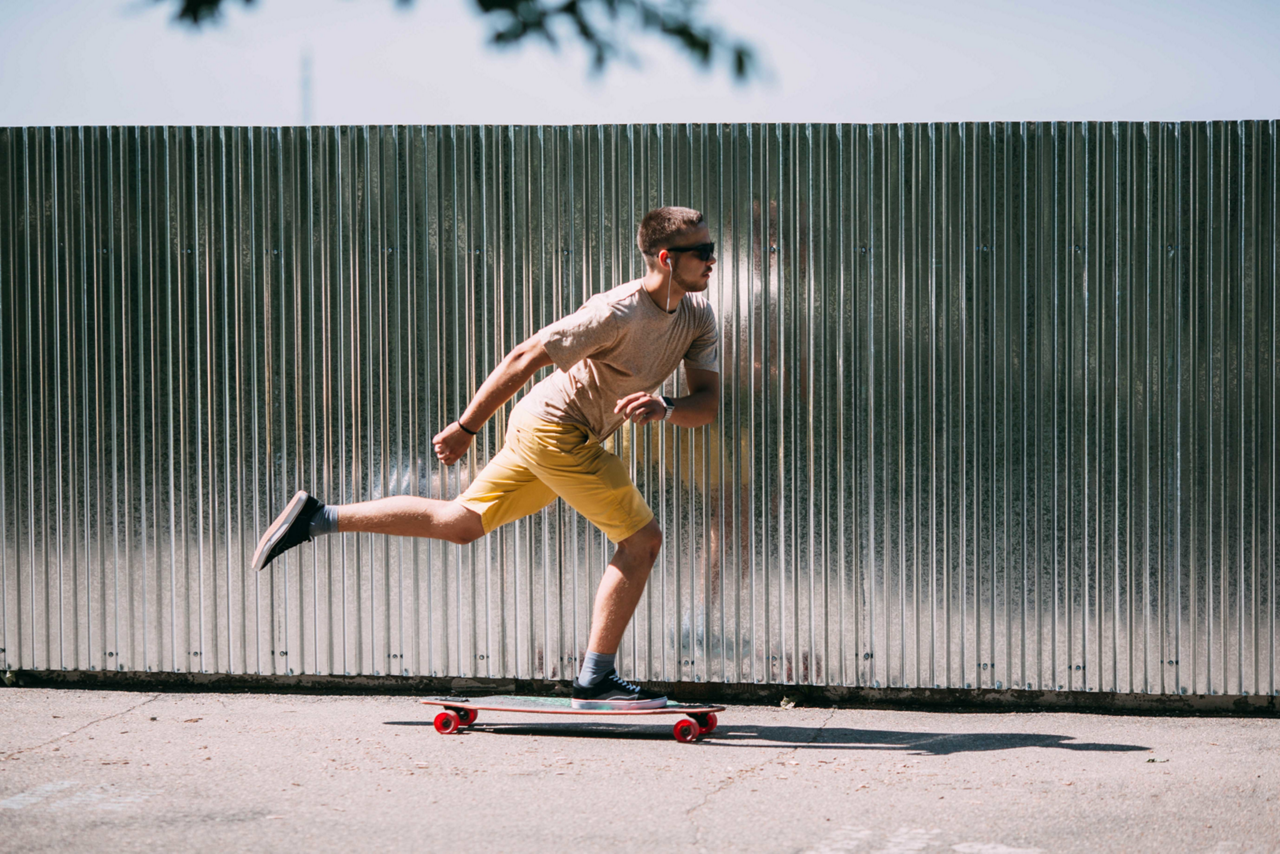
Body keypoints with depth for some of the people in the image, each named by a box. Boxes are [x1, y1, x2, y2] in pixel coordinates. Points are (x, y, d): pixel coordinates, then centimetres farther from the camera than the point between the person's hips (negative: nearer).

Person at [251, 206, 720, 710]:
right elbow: (524, 359, -19)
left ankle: (317, 518, 16)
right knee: (642, 540, -7)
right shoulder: (619, 311, -23)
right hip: (556, 427, -8)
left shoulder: (698, 316, 1)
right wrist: (466, 428, -14)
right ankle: (595, 681, -1)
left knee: (461, 523, 13)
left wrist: (663, 409, -23)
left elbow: (707, 405, 0)